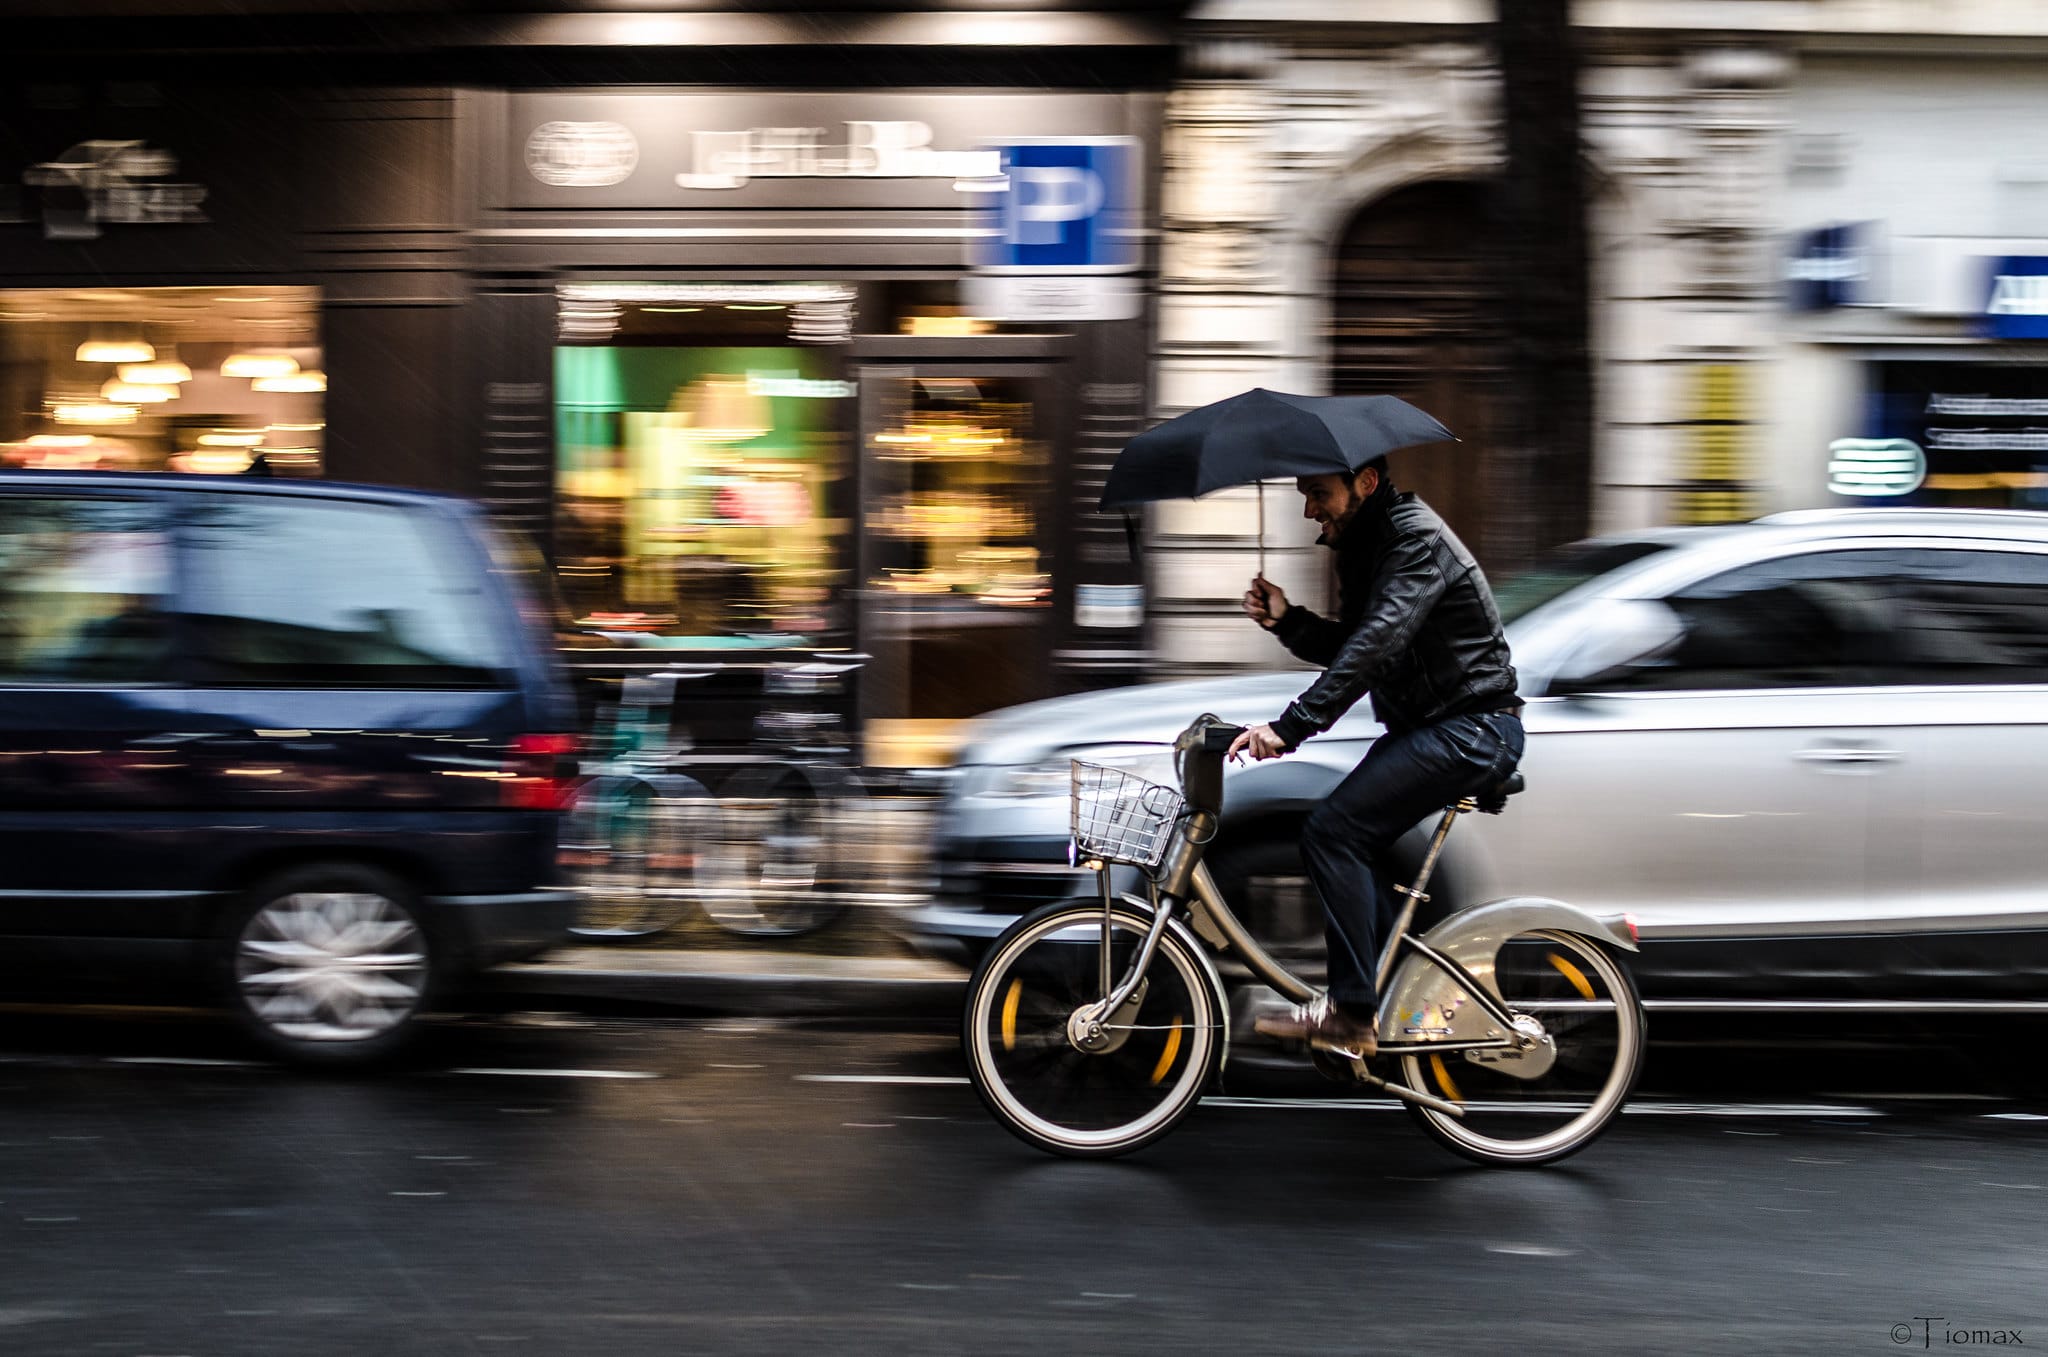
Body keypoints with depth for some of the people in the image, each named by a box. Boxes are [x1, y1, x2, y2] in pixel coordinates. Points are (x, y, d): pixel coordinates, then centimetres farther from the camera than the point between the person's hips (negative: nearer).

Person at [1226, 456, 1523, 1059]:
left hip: (1470, 732, -10)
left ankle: (1351, 1012, -16)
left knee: (1333, 831, -18)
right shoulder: (1362, 546, 13)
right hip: (1425, 726, 10)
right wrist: (1286, 620, -3)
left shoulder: (1417, 539, -19)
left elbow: (1375, 644, -31)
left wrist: (1291, 725, -37)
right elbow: (1350, 645, 16)